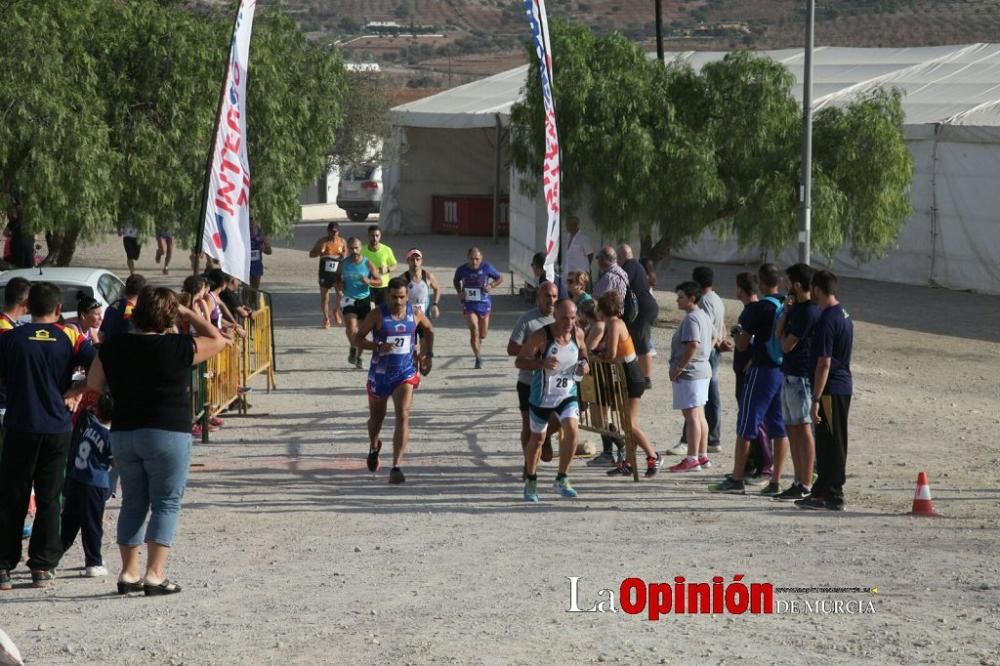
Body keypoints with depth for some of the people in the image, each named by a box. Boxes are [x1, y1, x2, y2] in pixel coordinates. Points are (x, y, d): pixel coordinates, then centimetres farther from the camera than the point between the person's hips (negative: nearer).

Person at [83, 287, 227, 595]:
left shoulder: (113, 348, 1)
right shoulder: (178, 347, -10)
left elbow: (93, 384, 11)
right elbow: (217, 340, 6)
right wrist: (189, 314, 12)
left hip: (123, 433, 5)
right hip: (168, 434, -4)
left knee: (133, 503, 14)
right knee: (166, 503, 1)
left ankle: (129, 573, 13)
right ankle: (155, 574, -7)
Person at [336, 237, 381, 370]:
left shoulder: (367, 263, -5)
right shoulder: (343, 264, -1)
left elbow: (379, 280, -1)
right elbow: (337, 279, 14)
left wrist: (369, 281, -22)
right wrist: (339, 284, -9)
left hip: (364, 299, 0)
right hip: (349, 299, 0)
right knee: (351, 327, -22)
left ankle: (358, 356, 24)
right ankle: (353, 349, 2)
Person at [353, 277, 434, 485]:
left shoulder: (415, 314, -3)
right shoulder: (377, 315, -11)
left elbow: (428, 329, 18)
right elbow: (358, 339, -9)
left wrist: (428, 354, 6)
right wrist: (378, 346, -26)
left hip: (406, 373, 0)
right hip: (380, 374, 0)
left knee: (403, 416, -18)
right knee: (376, 417, 18)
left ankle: (396, 467, -18)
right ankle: (374, 447, 52)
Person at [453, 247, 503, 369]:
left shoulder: (486, 268, -9)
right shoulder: (462, 270, -6)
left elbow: (500, 278, 3)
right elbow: (456, 281, 16)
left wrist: (491, 286, -15)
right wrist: (459, 292, -2)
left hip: (484, 304, 1)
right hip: (469, 304, -1)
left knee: (482, 334, 13)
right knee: (474, 331, -15)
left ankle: (478, 341, 49)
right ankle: (478, 358, -5)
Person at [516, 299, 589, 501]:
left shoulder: (578, 334, -6)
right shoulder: (541, 336, -20)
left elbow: (583, 353, 14)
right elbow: (519, 361, -17)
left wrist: (585, 364, -10)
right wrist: (542, 363, -35)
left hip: (568, 395, 3)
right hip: (542, 396, -2)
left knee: (572, 430, -19)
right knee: (537, 438, 11)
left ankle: (562, 480, -5)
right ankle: (530, 481, 33)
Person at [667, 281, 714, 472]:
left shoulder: (691, 319, -18)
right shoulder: (704, 316, 13)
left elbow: (693, 345, -27)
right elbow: (712, 337, 26)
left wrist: (679, 368, -22)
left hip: (689, 373, -10)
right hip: (703, 369, 10)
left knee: (691, 416, -8)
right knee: (699, 415, 15)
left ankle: (692, 460, -7)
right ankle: (703, 456, 20)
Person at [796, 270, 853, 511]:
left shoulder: (826, 321, -19)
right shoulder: (844, 316, 12)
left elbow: (824, 363, -21)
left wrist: (816, 399, -20)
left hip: (831, 390, -10)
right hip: (843, 386, 10)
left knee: (831, 445, -4)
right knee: (827, 444, 15)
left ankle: (834, 497, 1)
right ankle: (821, 492, 22)